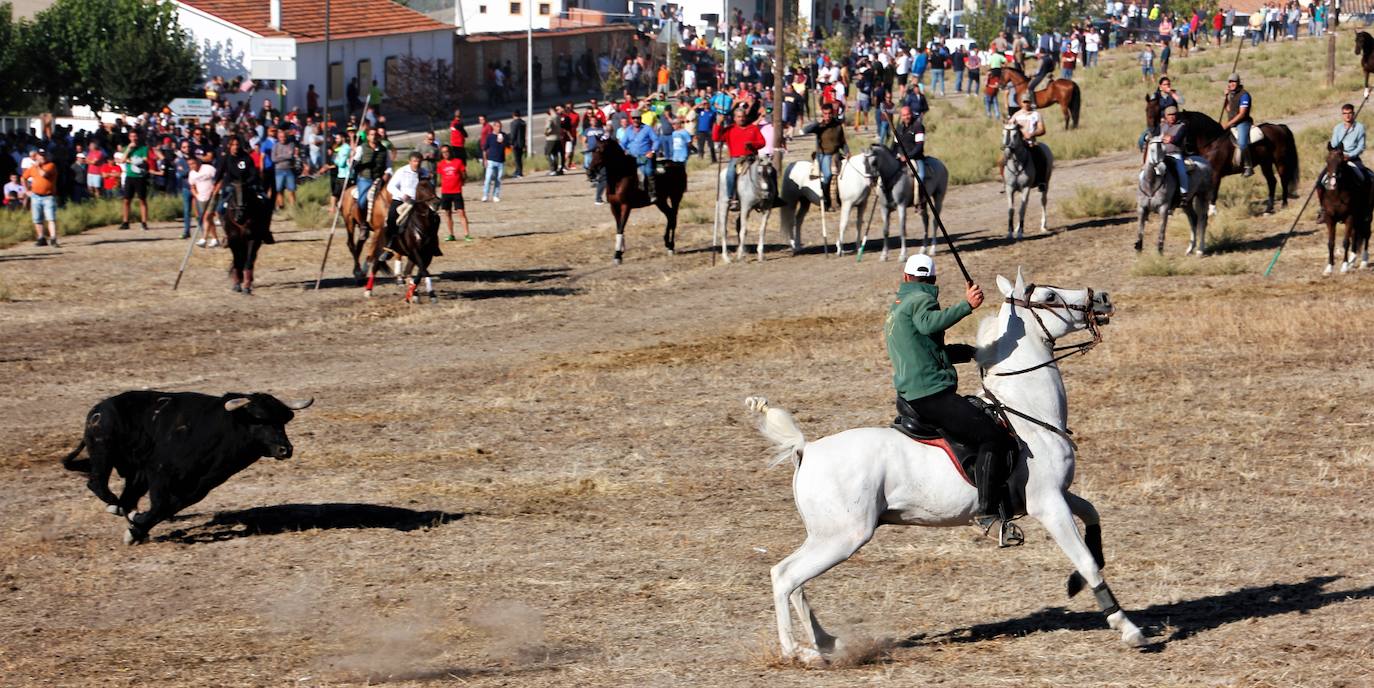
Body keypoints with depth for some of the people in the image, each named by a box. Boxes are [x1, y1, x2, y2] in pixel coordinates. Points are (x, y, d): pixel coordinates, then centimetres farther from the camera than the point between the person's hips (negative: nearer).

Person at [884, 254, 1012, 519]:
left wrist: (971, 351, 32)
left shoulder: (896, 307, 24)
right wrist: (966, 306, -39)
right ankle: (989, 510, -23)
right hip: (932, 395, -10)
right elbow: (928, 322, -30)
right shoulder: (922, 299, -5)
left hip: (907, 397, 10)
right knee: (993, 438, -14)